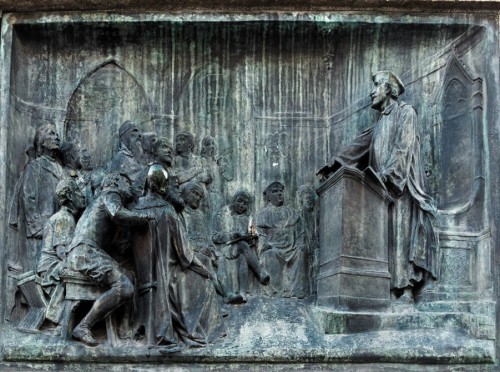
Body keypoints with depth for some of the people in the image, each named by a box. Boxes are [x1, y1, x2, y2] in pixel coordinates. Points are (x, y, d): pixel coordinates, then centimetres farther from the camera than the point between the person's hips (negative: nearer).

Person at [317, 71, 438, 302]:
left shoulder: (405, 113, 3)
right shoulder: (381, 121, 24)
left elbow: (403, 148, -10)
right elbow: (360, 146, 24)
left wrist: (386, 173, -21)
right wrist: (335, 165, 18)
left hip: (399, 186, -7)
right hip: (381, 188, 7)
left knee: (400, 233, -13)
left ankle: (406, 289, -17)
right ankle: (387, 289, -6)